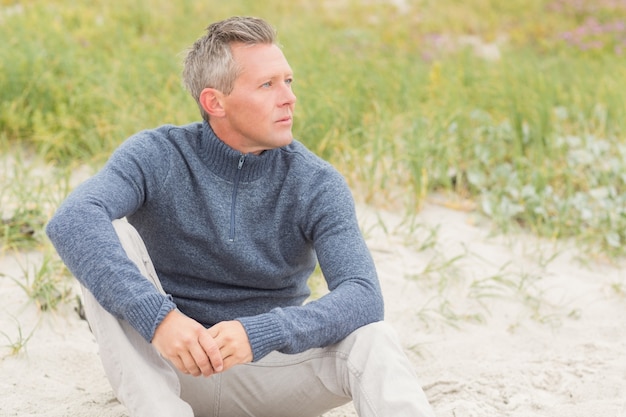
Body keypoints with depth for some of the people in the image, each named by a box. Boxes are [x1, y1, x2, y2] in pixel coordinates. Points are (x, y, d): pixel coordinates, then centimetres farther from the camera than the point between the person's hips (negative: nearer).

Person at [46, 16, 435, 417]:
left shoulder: (317, 184, -10)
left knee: (372, 341, -28)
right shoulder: (158, 156, -12)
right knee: (110, 240, -24)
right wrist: (157, 316, -45)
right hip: (171, 364, 0)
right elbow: (74, 221, -31)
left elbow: (364, 297, -24)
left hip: (268, 365, 0)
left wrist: (259, 334, -40)